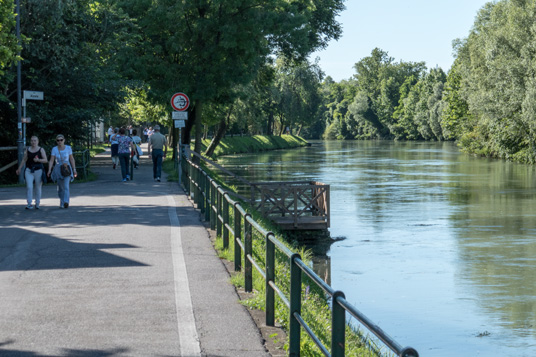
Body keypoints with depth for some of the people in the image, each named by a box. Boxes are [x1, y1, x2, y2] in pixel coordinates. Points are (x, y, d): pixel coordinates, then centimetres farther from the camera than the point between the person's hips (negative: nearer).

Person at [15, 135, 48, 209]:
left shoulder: (41, 150, 0)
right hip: (29, 170, 1)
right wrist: (19, 168, 11)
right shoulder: (28, 150, 8)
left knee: (38, 187, 5)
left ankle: (37, 203, 17)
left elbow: (45, 160, -3)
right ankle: (29, 204, -10)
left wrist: (38, 160, -20)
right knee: (29, 187, -11)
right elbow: (24, 160, 14)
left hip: (38, 170, -1)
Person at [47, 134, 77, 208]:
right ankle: (62, 203, 26)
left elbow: (72, 159, 5)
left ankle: (66, 202, -28)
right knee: (60, 188, 8)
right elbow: (51, 161, -6)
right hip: (58, 169, 1)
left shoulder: (68, 148, -1)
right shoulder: (54, 149, -2)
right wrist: (49, 170, -18)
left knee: (66, 186, -18)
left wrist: (74, 170, 2)